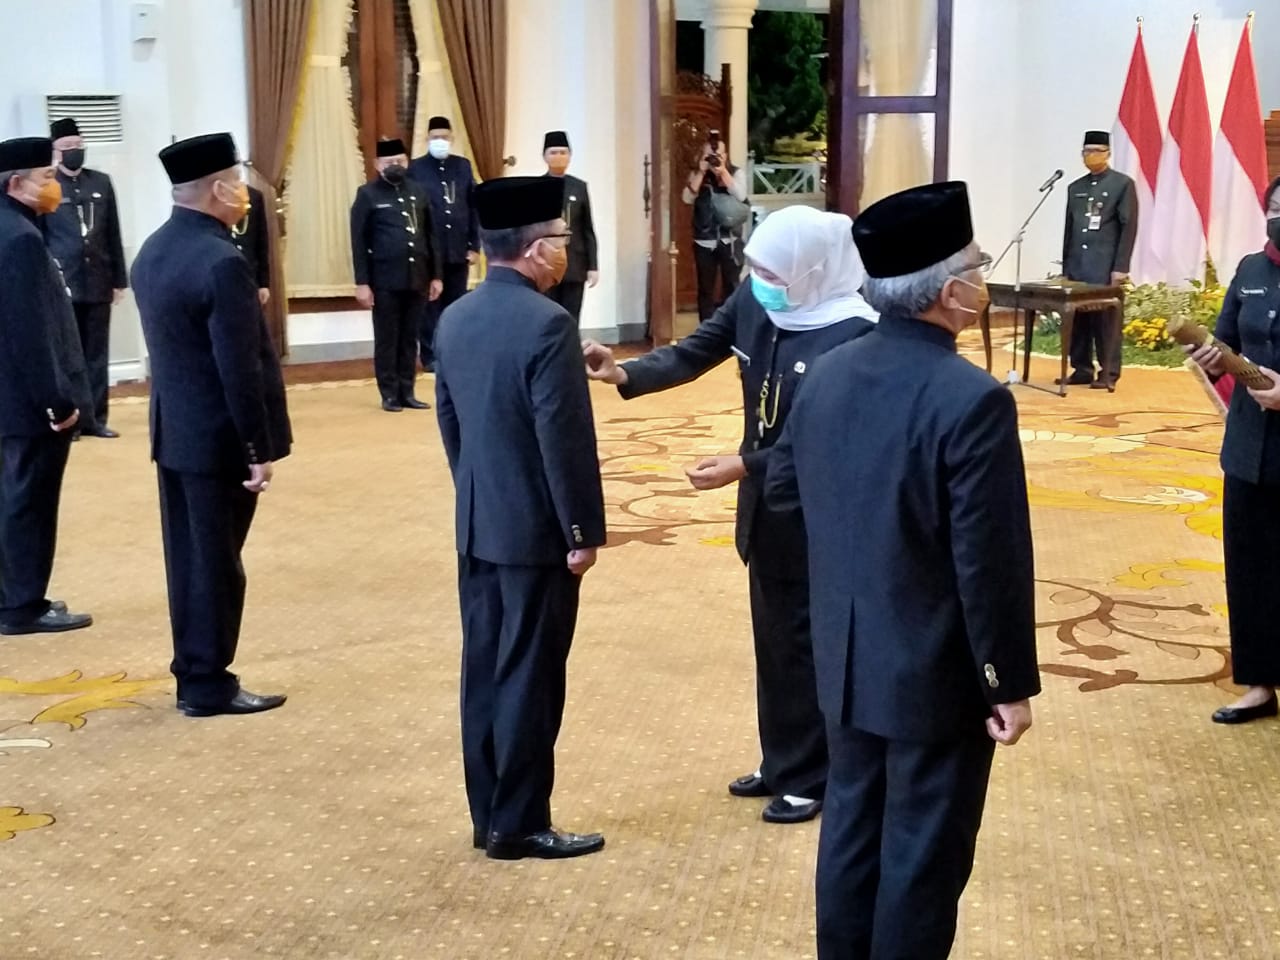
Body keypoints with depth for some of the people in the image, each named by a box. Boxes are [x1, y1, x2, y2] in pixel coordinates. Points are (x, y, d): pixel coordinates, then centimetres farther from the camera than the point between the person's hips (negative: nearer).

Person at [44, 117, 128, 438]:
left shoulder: (101, 182, 9)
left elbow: (113, 235, 10)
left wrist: (118, 279, 8)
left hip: (98, 284, 3)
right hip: (61, 286, -3)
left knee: (97, 354, 6)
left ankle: (95, 418, 13)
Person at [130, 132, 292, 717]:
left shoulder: (152, 251, 7)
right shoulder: (221, 262, -21)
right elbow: (241, 369, -22)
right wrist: (261, 448, -16)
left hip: (173, 431, 9)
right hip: (218, 438, -9)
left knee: (188, 557, 15)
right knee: (215, 562, 1)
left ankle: (193, 673, 24)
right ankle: (209, 684, 10)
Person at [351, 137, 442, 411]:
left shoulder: (419, 192, 11)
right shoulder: (368, 194, -1)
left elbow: (430, 236, 14)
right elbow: (359, 242, -4)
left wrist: (436, 275, 9)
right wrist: (362, 282, -9)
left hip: (417, 278, 4)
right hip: (385, 280, -4)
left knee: (410, 338, 8)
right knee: (387, 339, 2)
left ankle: (407, 392, 14)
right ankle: (390, 394, 8)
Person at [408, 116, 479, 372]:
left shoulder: (463, 166, 8)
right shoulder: (416, 168, -2)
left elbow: (474, 207, 8)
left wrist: (475, 245, 3)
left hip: (459, 249, 3)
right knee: (430, 304, 3)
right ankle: (431, 356, 10)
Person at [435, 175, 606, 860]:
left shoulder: (454, 319, 7)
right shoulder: (546, 323, -19)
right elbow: (565, 441, -19)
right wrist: (583, 531, -12)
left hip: (476, 526, 8)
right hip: (536, 530, -8)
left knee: (485, 670, 12)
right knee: (529, 678, 0)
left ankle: (489, 815, 21)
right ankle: (519, 825, 8)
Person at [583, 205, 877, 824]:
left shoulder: (853, 334, -24)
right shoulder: (753, 302, -4)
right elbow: (694, 354, -2)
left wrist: (742, 466, -26)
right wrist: (624, 373, -18)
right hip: (764, 503, 7)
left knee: (807, 643, 5)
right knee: (773, 639, 18)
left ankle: (813, 778, 20)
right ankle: (780, 763, 34)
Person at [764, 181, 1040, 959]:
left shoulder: (828, 375, -1)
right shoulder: (973, 400, -23)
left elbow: (783, 489, 12)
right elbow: (991, 563, -21)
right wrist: (1010, 683, -12)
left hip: (848, 659, 7)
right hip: (937, 672, -7)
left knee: (852, 830, 19)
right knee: (923, 855, 7)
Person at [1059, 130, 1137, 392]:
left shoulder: (1123, 184, 0)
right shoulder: (1075, 188, 16)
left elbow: (1129, 228, -5)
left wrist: (1120, 267, -11)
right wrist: (1066, 266, 12)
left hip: (1106, 267, -5)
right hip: (1077, 266, 5)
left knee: (1107, 320, -3)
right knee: (1077, 319, 4)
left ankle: (1108, 374, 1)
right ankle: (1081, 369, 12)